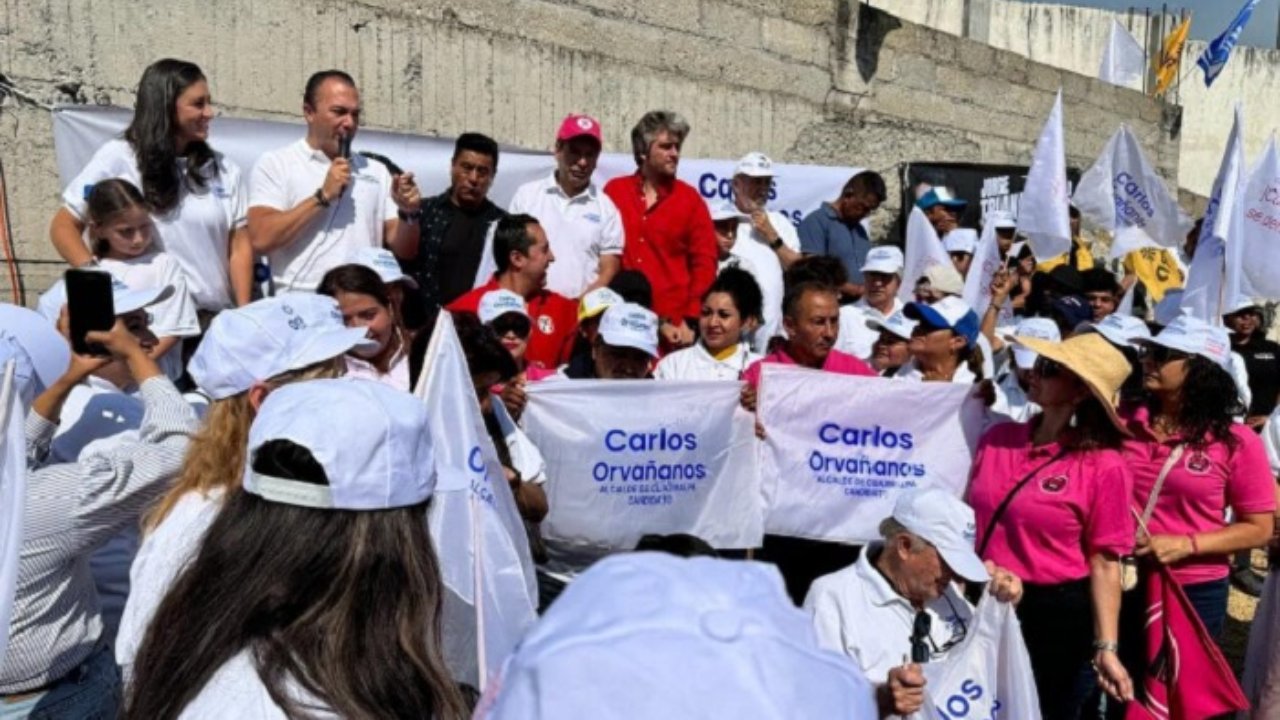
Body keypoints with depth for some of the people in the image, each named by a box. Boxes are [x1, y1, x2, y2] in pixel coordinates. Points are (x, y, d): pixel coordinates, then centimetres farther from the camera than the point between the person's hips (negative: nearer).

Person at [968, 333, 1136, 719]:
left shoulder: (1104, 467, -13)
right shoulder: (996, 438, 0)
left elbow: (1104, 563, -11)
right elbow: (967, 518, 9)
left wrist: (1105, 648, -16)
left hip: (1059, 617, -4)